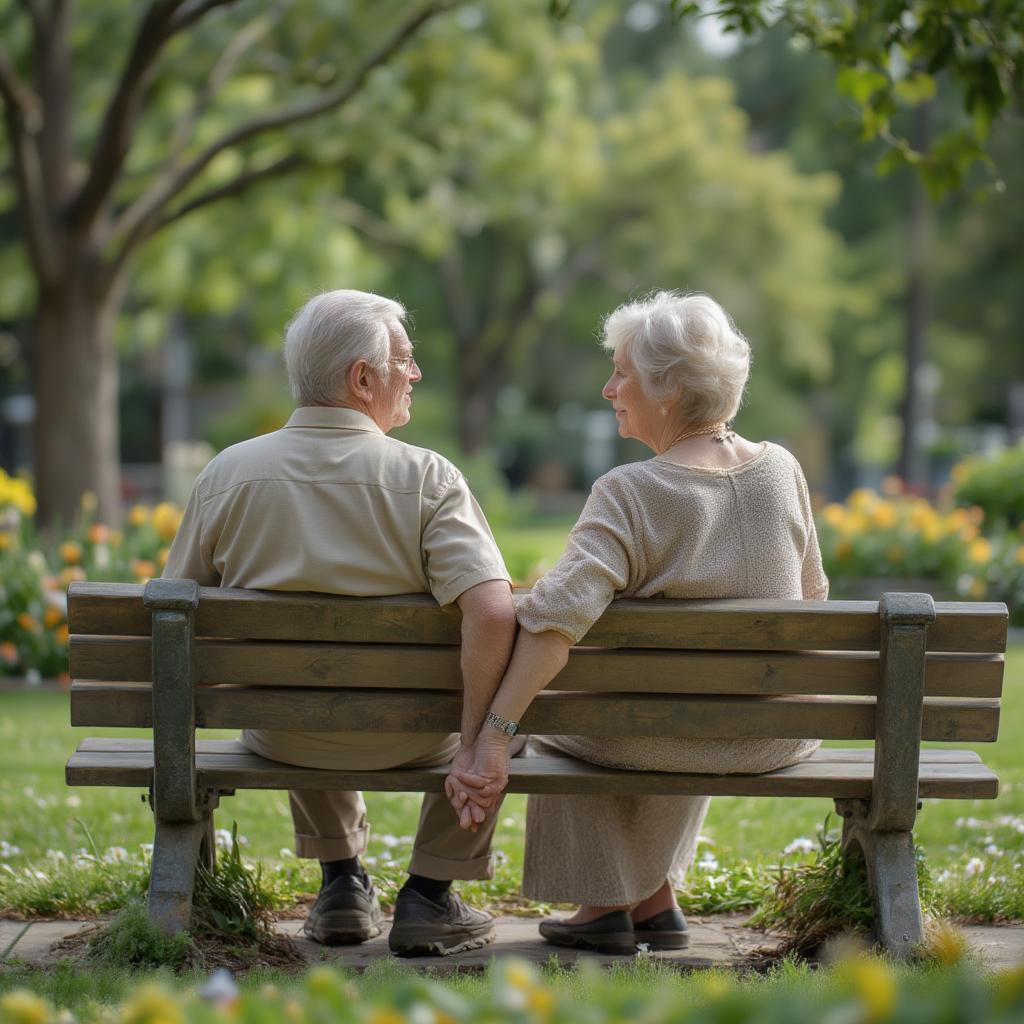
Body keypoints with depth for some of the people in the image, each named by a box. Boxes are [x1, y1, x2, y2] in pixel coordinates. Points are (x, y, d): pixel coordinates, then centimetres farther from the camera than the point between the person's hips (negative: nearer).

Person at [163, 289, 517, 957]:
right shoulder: (426, 478, -17)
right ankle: (430, 894, 21)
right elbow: (493, 614, -28)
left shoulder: (228, 472, -9)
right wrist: (479, 745, -19)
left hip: (280, 735, 3)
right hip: (405, 739, -3)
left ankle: (343, 882, 36)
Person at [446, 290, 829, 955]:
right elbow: (811, 596, 10)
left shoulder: (631, 493, -20)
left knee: (564, 725, 28)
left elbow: (558, 615, -31)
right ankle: (653, 900, 40)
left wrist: (493, 740, -31)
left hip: (664, 740, -5)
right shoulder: (783, 470, -3)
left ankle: (606, 904, 34)